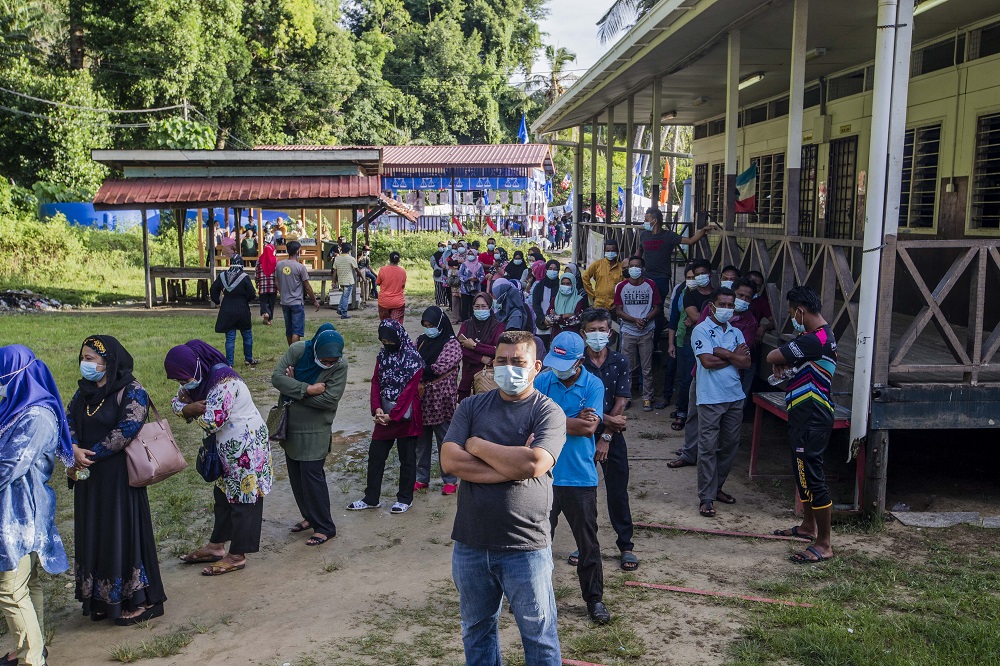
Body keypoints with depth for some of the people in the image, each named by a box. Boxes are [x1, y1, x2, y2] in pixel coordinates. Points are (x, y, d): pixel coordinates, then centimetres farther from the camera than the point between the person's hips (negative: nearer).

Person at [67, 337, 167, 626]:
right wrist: (75, 450, -14)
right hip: (88, 478, 7)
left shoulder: (132, 392, -12)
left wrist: (93, 454, -18)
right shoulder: (84, 390, 10)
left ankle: (137, 600, 12)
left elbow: (128, 428, -20)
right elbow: (69, 421, 5)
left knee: (123, 535, -1)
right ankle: (102, 599, 27)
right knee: (93, 535, 13)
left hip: (118, 478, -7)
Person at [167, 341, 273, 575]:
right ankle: (216, 547, 32)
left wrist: (193, 411, -11)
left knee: (243, 499, 1)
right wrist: (186, 408, -14)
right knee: (224, 495, 19)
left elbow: (211, 422, -32)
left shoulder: (224, 382, -28)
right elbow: (177, 401, 10)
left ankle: (237, 557, 11)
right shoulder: (201, 378, 1)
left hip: (247, 448, -10)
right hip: (228, 448, 10)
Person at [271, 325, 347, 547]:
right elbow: (276, 377, -17)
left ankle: (325, 527, 5)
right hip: (290, 425, 5)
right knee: (295, 475, 14)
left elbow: (329, 399, -25)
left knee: (312, 475, -7)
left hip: (315, 430, -5)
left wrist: (294, 388, -17)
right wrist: (307, 389, -25)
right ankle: (309, 517, 31)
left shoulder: (340, 366, -18)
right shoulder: (298, 350, -12)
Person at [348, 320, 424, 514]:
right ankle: (371, 498, 20)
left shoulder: (413, 358, -13)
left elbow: (409, 390, -16)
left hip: (405, 416, -6)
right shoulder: (383, 354, 5)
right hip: (384, 416, 6)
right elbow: (376, 382, 4)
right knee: (375, 455, 9)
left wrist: (393, 415, -16)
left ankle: (405, 499, 20)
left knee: (407, 459, 7)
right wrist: (377, 409, -10)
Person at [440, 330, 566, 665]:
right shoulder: (471, 407, 3)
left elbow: (533, 464, -24)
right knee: (477, 630, 21)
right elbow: (449, 461, -11)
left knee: (539, 637, 10)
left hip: (525, 548, -3)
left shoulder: (548, 412, -7)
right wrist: (512, 468, -17)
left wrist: (477, 445, -11)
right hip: (470, 544, 4)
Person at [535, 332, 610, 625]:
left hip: (580, 478, -1)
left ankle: (594, 598, 25)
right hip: (544, 476, 1)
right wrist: (575, 420, -13)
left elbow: (589, 428, -16)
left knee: (588, 543, 10)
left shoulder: (593, 385, -6)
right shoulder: (542, 381, -1)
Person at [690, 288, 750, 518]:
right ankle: (707, 497, 0)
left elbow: (746, 363, 0)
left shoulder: (736, 333, 14)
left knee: (730, 445, 12)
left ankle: (717, 487, 28)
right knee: (708, 448, -4)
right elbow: (707, 361, -18)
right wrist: (734, 356, -8)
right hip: (710, 398, -6)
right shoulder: (701, 330, -4)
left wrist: (722, 352, -11)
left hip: (735, 397, 6)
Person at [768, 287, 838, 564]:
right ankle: (808, 526, 38)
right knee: (802, 471, 22)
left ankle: (824, 544, 1)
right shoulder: (821, 335, 12)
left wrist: (779, 362, 2)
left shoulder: (815, 339, -22)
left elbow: (773, 357, -22)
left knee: (812, 476, -6)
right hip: (806, 415, 11)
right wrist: (787, 367, 2)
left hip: (812, 419, -11)